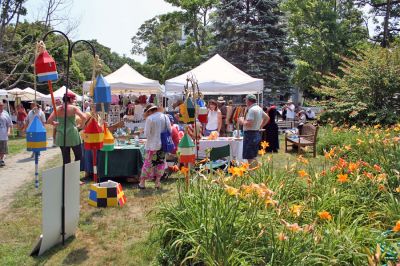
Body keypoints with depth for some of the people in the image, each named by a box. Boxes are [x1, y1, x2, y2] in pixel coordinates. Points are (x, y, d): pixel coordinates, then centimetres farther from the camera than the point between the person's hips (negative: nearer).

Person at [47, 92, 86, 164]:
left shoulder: (57, 109, 5)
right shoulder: (73, 108, -5)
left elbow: (49, 121, 4)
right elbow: (84, 117, -17)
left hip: (61, 136, 4)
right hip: (72, 134, -4)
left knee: (66, 158, 11)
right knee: (78, 156, 7)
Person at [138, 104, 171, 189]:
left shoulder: (150, 119, -11)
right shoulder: (165, 117, 3)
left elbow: (146, 134, -9)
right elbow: (170, 131, 8)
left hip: (152, 145, -4)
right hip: (163, 144, 4)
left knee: (148, 163, 5)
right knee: (161, 163, 13)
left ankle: (142, 183, 13)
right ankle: (157, 182, 15)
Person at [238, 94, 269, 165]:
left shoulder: (251, 109, -17)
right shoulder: (259, 108, 13)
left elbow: (249, 124, -24)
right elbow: (266, 118, 26)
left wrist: (242, 121, -7)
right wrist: (260, 126, 22)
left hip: (250, 134, -10)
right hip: (257, 133, 10)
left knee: (250, 158, -8)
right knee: (254, 157, 16)